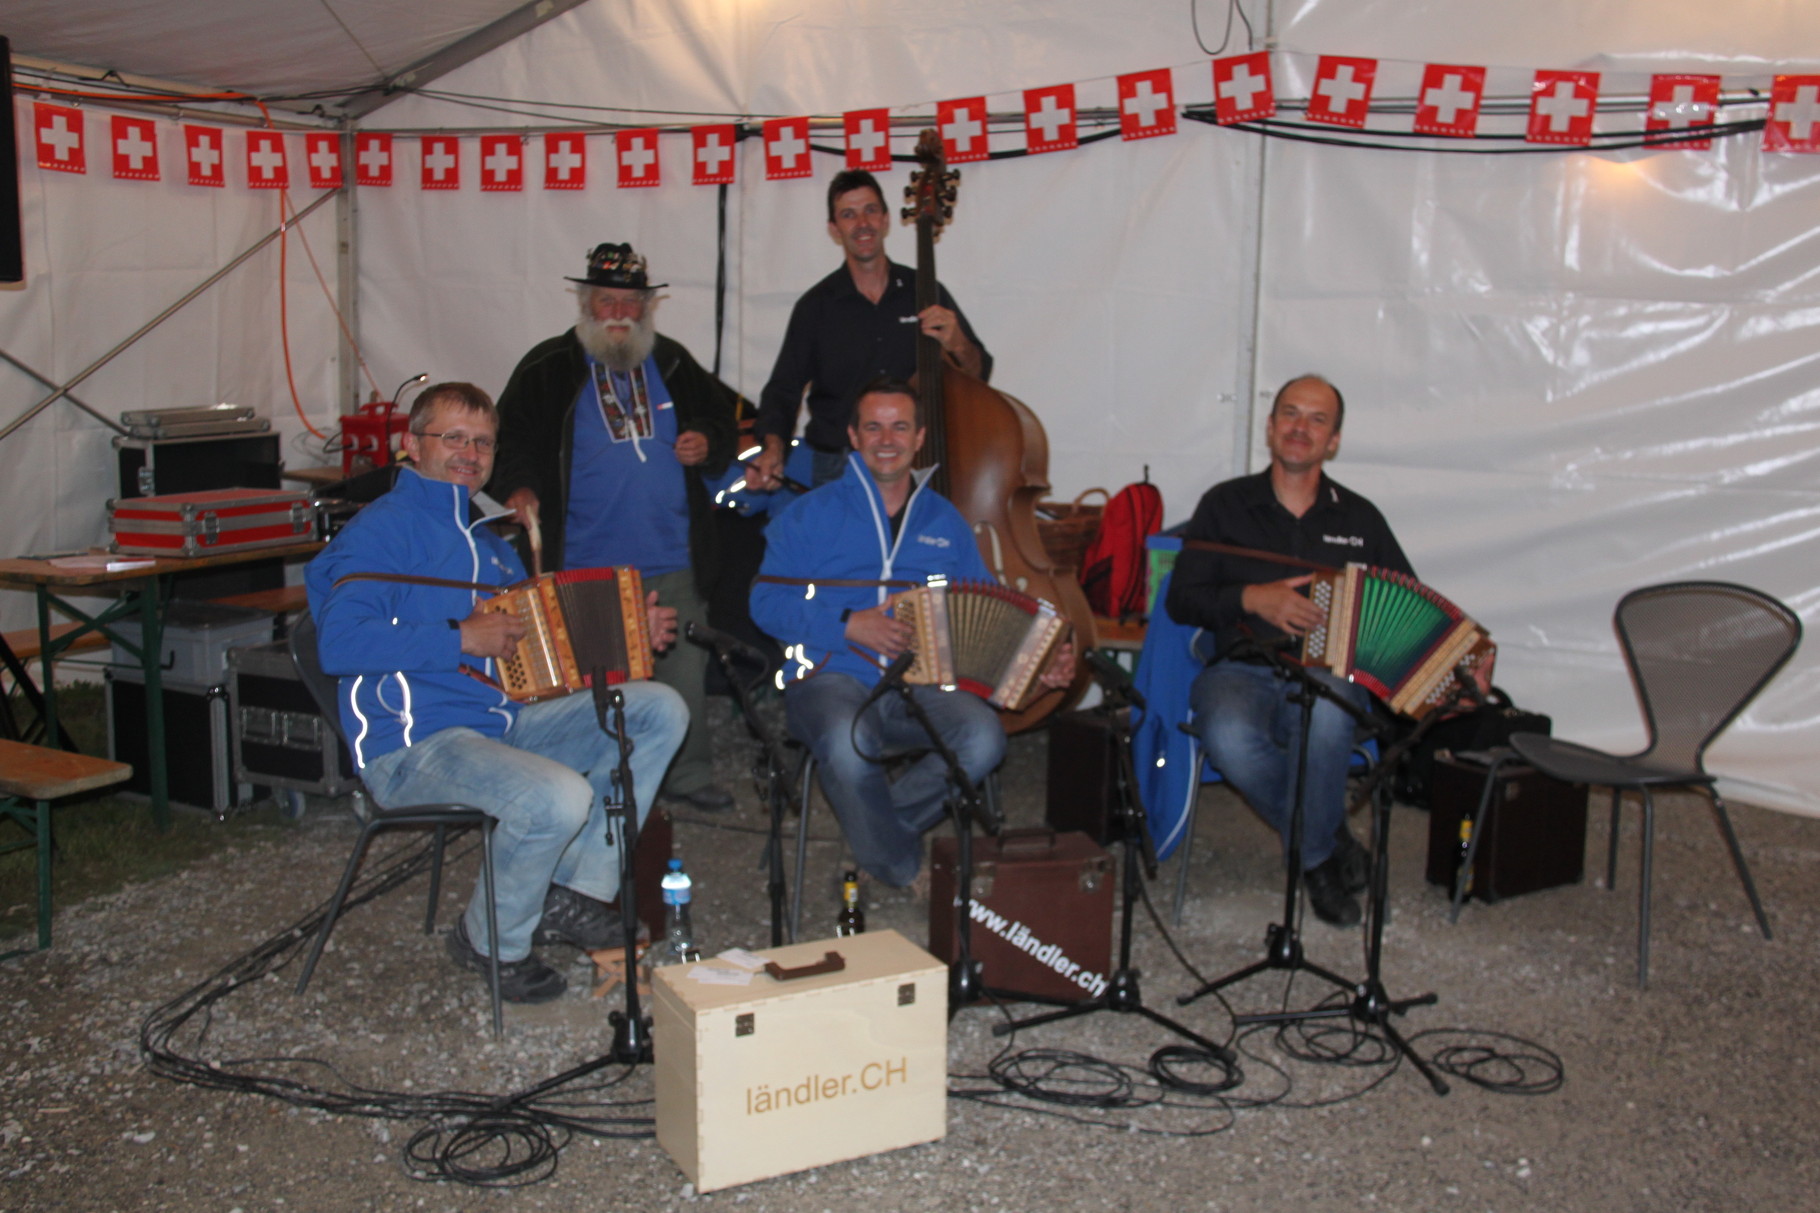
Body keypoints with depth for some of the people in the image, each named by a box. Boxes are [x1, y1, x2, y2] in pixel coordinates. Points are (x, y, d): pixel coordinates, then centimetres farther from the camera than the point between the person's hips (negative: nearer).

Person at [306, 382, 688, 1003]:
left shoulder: (482, 537, 22)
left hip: (502, 722, 9)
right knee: (560, 798, -33)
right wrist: (461, 640, -21)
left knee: (660, 711, -1)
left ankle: (578, 891, -1)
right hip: (415, 745, -9)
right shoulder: (384, 529, -7)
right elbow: (339, 643, -22)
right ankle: (492, 941, -3)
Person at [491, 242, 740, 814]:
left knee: (685, 671, 6)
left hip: (673, 559, 3)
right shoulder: (549, 368, 3)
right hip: (586, 562, -3)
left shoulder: (673, 364, 13)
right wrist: (518, 486, -16)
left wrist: (708, 442, 1)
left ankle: (689, 775, 19)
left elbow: (725, 413, 23)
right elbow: (512, 435, 2)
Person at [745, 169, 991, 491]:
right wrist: (774, 447, -13)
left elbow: (979, 374, 9)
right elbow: (783, 391, 6)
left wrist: (958, 346, -13)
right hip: (838, 469, -1)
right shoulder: (815, 307, 4)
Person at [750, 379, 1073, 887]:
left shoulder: (944, 521, 19)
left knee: (984, 738, -28)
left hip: (922, 681, 3)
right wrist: (848, 625, -14)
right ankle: (903, 873, -11)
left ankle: (879, 821, -5)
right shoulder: (812, 514, 8)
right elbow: (767, 602, -1)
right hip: (833, 678, -3)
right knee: (850, 743, -37)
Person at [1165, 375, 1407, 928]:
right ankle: (1331, 841, -10)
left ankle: (1314, 856, -13)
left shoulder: (1359, 518, 16)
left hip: (1330, 675, 1)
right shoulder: (1226, 504, 10)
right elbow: (1181, 600, 4)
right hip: (1243, 671, 0)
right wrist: (1253, 598, -14)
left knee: (1327, 709, -38)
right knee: (1229, 737, -36)